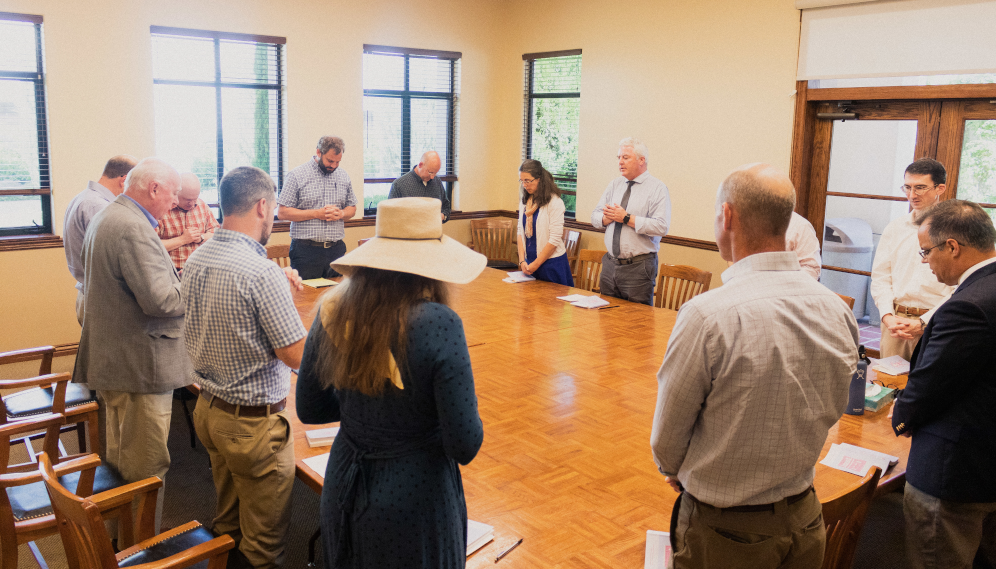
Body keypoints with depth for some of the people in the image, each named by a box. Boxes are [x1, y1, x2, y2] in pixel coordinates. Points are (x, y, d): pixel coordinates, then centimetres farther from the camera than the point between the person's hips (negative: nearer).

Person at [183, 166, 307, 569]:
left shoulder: (196, 260, 1)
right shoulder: (262, 272, -25)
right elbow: (298, 355, -21)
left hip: (208, 409, 9)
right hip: (254, 422, -9)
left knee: (227, 520, 26)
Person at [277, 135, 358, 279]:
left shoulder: (343, 176, 11)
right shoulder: (297, 175, -3)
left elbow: (352, 208, 19)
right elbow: (282, 213, -7)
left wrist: (341, 213, -5)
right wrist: (317, 214, -14)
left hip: (336, 249, 4)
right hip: (306, 250, -4)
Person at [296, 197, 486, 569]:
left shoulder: (333, 311, -9)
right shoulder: (438, 324, -24)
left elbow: (308, 409, 3)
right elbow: (465, 447, -22)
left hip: (343, 491, 5)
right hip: (414, 496, -4)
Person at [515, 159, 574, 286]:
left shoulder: (554, 202, -12)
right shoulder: (524, 202, 8)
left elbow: (555, 239, -15)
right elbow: (520, 232, 8)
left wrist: (536, 264, -12)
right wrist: (522, 260, -3)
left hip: (551, 263, -6)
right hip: (529, 261, 6)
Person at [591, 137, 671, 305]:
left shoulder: (657, 188, -6)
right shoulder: (614, 185, 14)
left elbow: (662, 227, -18)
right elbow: (595, 217, 13)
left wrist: (627, 218, -17)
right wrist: (607, 218, -10)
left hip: (638, 267, -6)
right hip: (610, 264, 6)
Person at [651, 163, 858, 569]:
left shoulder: (708, 316, -27)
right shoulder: (838, 312, -8)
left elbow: (668, 433, -14)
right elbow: (832, 411, 6)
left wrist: (673, 469, 7)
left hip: (723, 531, -5)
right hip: (805, 522, 5)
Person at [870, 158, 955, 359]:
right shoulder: (894, 228, 12)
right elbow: (880, 276, 10)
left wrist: (923, 323, -14)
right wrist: (887, 316, -4)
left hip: (935, 325, -3)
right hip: (894, 321, 4)